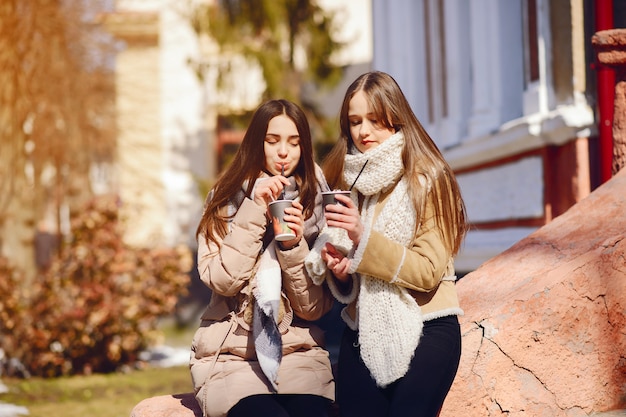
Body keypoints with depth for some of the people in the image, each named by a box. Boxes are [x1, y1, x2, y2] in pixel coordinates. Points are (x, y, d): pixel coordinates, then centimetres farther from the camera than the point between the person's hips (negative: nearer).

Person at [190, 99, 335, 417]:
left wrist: (295, 245, -14)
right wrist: (254, 211, -13)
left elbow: (314, 308, 1)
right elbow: (222, 281, -10)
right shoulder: (225, 200, 5)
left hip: (297, 353, 1)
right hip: (230, 356, -1)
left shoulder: (315, 205, 7)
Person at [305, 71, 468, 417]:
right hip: (362, 333, 5)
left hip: (424, 333, -4)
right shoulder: (345, 179, 9)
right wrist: (338, 271, -5)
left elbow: (428, 271, -12)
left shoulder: (426, 180, -5)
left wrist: (364, 238, -21)